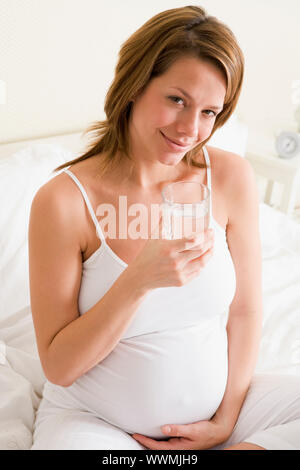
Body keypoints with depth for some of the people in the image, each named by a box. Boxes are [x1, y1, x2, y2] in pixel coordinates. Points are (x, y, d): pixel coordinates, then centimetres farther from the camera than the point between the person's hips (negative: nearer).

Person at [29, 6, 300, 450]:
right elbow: (58, 367, -15)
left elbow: (245, 311, 0)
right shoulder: (63, 200, -17)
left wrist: (226, 419, -3)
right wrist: (139, 280, -29)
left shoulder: (231, 177, -8)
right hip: (95, 419, -2)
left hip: (213, 406, 3)